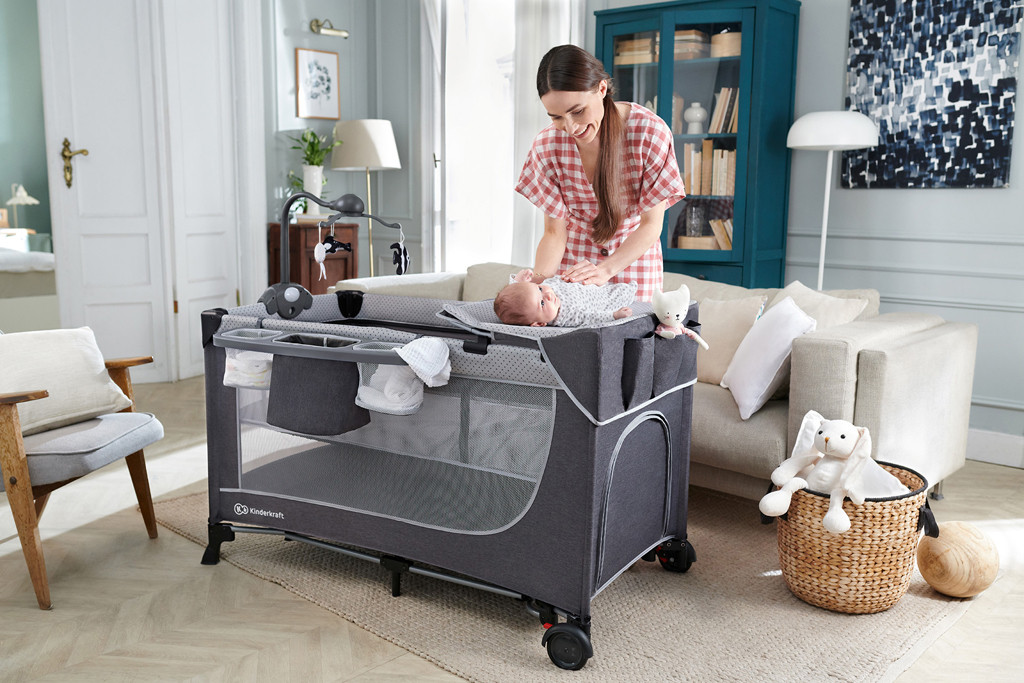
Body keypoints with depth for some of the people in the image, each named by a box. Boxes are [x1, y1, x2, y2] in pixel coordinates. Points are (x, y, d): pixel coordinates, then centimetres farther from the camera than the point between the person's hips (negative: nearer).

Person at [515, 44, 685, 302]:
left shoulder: (650, 132, -20)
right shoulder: (548, 144, -15)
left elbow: (651, 225, -17)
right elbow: (554, 232, -11)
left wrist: (606, 269, -32)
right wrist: (538, 280, -30)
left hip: (632, 260, -1)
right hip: (572, 259, 1)